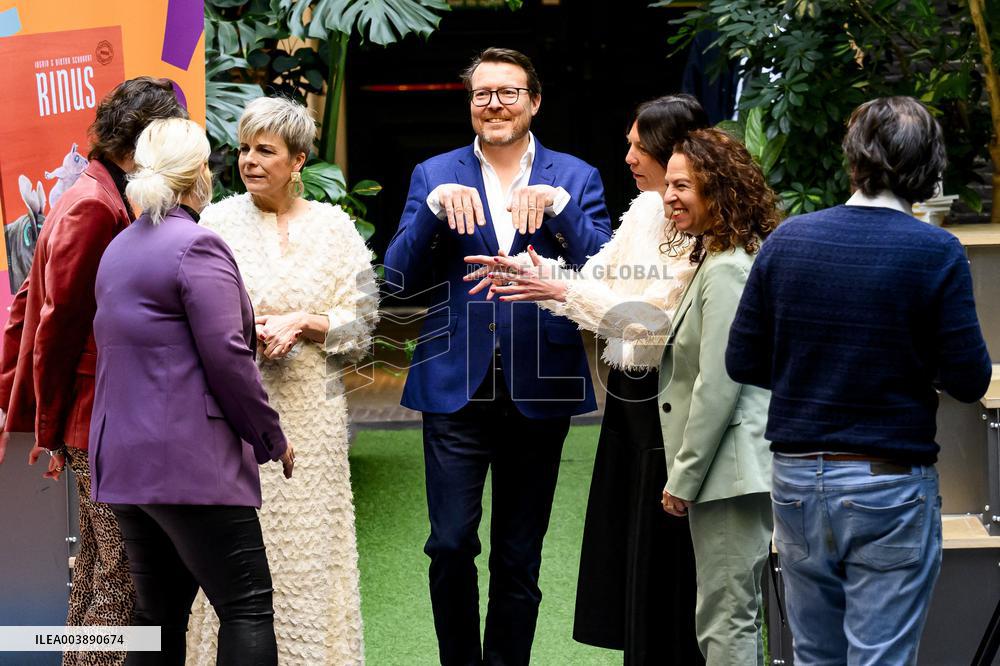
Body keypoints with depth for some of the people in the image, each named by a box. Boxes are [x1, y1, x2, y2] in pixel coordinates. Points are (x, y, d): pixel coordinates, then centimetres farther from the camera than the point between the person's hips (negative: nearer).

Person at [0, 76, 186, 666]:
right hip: (106, 427, -10)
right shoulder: (96, 209, -16)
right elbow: (57, 326, -16)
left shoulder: (97, 200, 14)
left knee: (97, 569, 16)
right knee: (123, 576, -7)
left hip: (95, 427, 10)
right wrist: (51, 429, -10)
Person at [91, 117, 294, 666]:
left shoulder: (118, 249, 16)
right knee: (247, 609, -5)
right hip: (190, 463, -9)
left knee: (159, 615, 11)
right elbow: (226, 357, -16)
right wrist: (272, 439, -5)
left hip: (121, 457, 9)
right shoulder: (197, 246, -11)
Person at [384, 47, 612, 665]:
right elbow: (400, 280, -2)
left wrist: (556, 206, -20)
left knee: (519, 556, 8)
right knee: (451, 543, -7)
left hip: (539, 391, 0)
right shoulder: (435, 176, 7)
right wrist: (434, 208, -17)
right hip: (457, 386, 0)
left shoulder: (576, 179, 5)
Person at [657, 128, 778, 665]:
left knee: (726, 620, -7)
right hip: (739, 465, 11)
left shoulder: (726, 271, -17)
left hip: (729, 464, -11)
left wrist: (683, 478, -15)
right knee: (732, 615, 16)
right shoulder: (719, 259, 16)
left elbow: (717, 386, -20)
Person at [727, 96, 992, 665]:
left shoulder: (788, 239, 0)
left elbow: (743, 362, 4)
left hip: (797, 478, 4)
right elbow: (969, 381, -10)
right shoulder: (937, 254, -11)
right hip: (889, 486, -4)